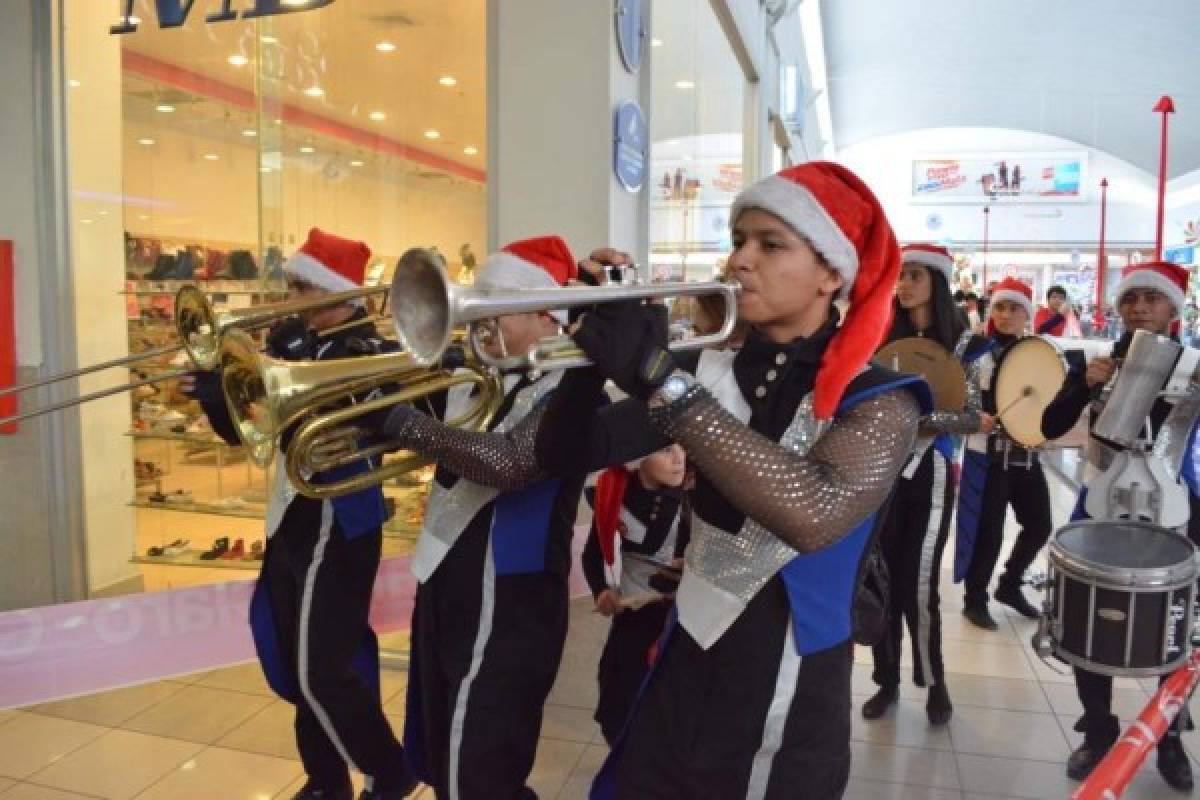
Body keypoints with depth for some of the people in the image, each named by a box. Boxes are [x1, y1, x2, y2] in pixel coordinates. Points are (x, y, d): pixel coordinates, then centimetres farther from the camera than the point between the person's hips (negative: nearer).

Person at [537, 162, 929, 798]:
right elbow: (567, 453, -3)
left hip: (787, 707, -3)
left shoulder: (878, 399, -14)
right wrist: (595, 351, -20)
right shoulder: (711, 373, -2)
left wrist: (662, 379, -35)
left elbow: (814, 514, -35)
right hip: (681, 683, 4)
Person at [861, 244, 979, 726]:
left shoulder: (959, 342, -2)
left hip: (929, 471, -3)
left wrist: (924, 417, -22)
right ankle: (887, 680, 22)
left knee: (917, 585, -2)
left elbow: (973, 419, -8)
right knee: (880, 579, 5)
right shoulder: (883, 337, 5)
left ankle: (935, 682, 21)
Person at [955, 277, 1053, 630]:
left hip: (1026, 452, 5)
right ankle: (975, 600, 17)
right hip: (988, 453, -5)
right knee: (989, 530, -2)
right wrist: (975, 419, -22)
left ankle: (1010, 585, 34)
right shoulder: (978, 348, -5)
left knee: (1039, 525, 12)